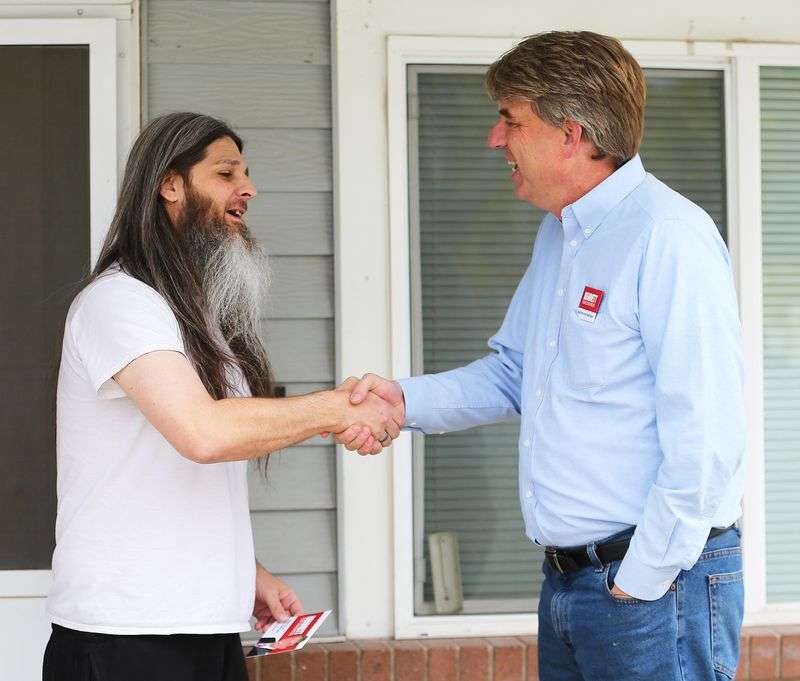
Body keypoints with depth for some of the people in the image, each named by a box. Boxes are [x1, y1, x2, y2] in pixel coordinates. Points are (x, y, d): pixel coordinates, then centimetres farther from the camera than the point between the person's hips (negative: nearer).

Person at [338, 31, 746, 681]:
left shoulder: (669, 237, -18)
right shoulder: (558, 233, 14)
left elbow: (705, 443, -22)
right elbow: (512, 372, 20)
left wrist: (639, 586, -18)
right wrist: (404, 399, 3)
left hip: (658, 580, -9)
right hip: (567, 579, 9)